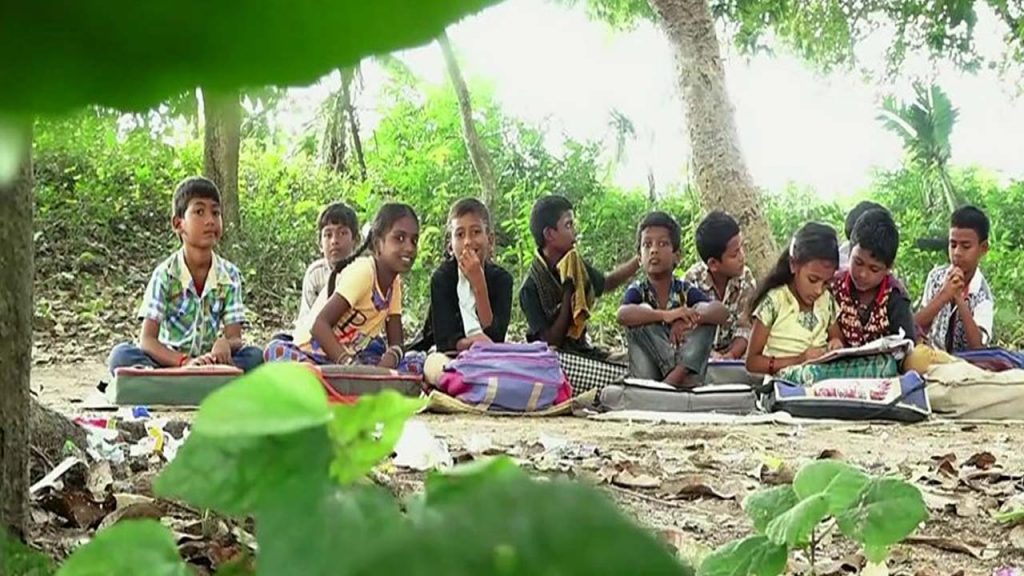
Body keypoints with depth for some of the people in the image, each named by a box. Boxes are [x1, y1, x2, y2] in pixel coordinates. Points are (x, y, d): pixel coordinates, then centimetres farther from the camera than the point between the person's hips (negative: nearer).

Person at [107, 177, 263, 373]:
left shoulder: (229, 275, 0)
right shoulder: (165, 274, -8)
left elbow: (235, 339, -4)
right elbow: (147, 340, -14)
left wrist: (225, 343, -31)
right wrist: (185, 361, -33)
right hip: (168, 362, -2)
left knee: (255, 356, -25)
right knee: (121, 355, -30)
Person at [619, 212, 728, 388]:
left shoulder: (685, 290, 2)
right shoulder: (638, 290, -2)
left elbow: (722, 313, -16)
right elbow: (622, 315, -28)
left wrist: (690, 317, -37)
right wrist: (665, 315, -43)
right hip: (650, 365, -1)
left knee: (705, 315, -15)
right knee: (642, 311, -21)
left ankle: (679, 375, -34)